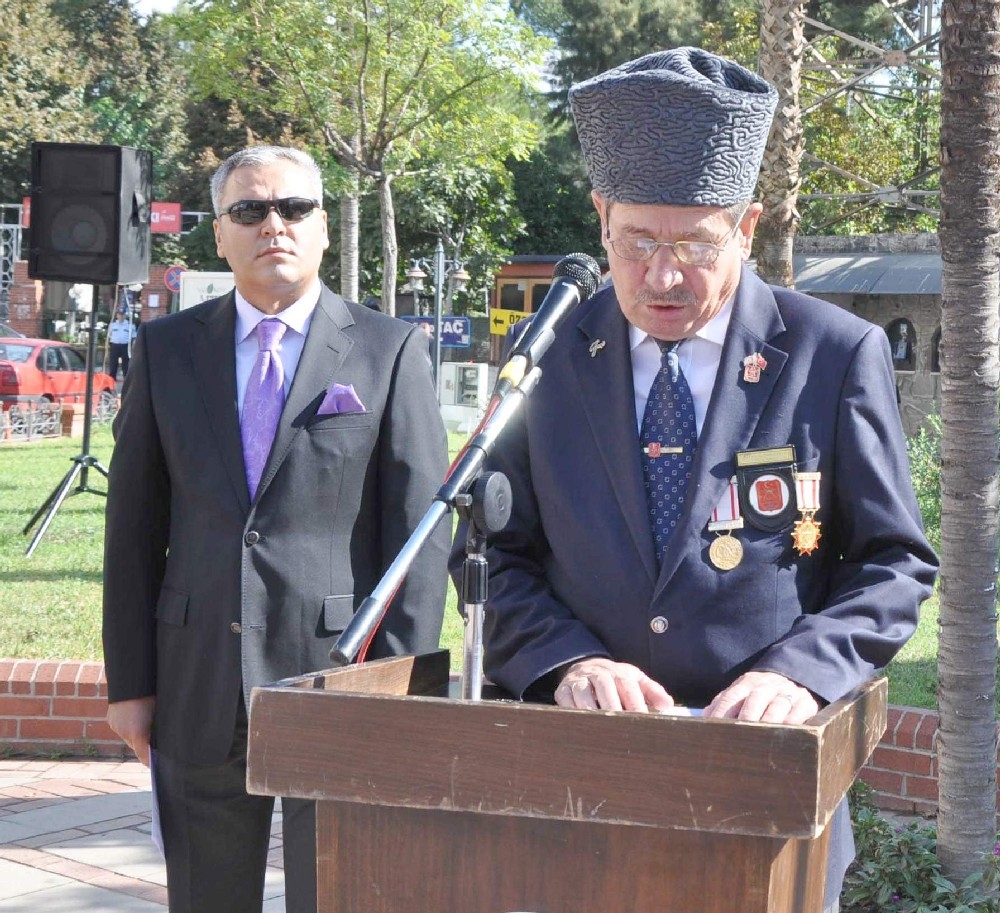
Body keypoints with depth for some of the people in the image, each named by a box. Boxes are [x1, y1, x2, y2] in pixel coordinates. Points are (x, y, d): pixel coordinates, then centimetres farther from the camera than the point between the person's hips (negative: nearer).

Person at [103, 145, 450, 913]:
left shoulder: (390, 351, 0)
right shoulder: (166, 348, 7)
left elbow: (420, 526, -2)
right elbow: (135, 525, 8)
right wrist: (129, 679, 4)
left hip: (338, 676, -2)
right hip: (199, 687, 3)